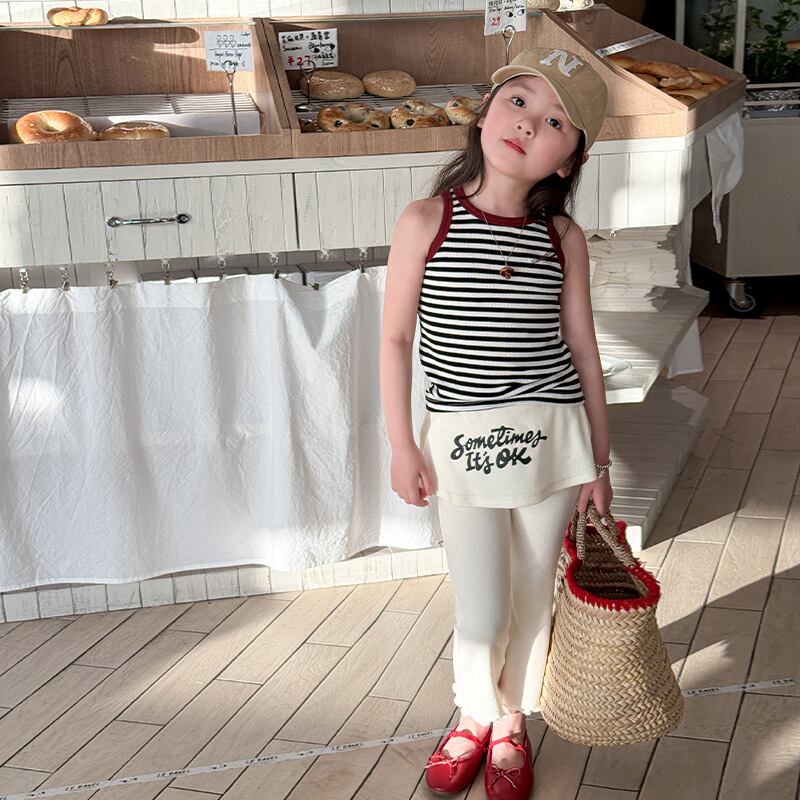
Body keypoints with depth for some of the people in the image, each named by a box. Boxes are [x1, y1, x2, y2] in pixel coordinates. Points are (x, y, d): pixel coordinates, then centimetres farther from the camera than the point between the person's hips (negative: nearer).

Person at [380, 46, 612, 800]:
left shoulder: (562, 238, -1)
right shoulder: (427, 220, -7)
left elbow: (582, 350, 5)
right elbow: (396, 338, -2)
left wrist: (599, 460, 8)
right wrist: (402, 446, -3)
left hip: (552, 439, 2)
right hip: (462, 443, -2)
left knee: (531, 601, 14)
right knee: (480, 616, 5)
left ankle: (512, 724, 39)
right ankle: (474, 715, 36)